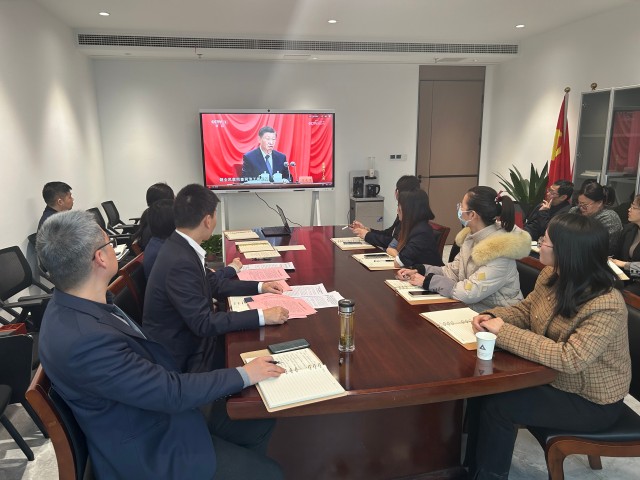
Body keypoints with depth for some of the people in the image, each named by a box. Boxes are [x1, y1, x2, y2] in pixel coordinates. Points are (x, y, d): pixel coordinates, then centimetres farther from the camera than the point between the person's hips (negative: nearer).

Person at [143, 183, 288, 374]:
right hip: (179, 357, -8)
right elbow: (203, 323, -29)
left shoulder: (180, 247, -1)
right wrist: (262, 316, -28)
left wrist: (259, 287, 7)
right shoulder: (179, 262, -28)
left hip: (190, 336, 8)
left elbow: (214, 284, 11)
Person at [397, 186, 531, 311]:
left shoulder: (498, 251, -24)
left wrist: (427, 281, -18)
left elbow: (469, 293, -26)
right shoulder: (472, 236, 1)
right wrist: (419, 270, -6)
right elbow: (453, 271, 6)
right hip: (471, 307, 7)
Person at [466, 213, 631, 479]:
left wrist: (504, 332, -34)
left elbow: (569, 359, -37)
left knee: (498, 406, -17)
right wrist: (493, 317, -16)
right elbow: (525, 310, 6)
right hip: (551, 376, 8)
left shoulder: (606, 306, -31)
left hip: (591, 402, -7)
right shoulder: (551, 276, -7)